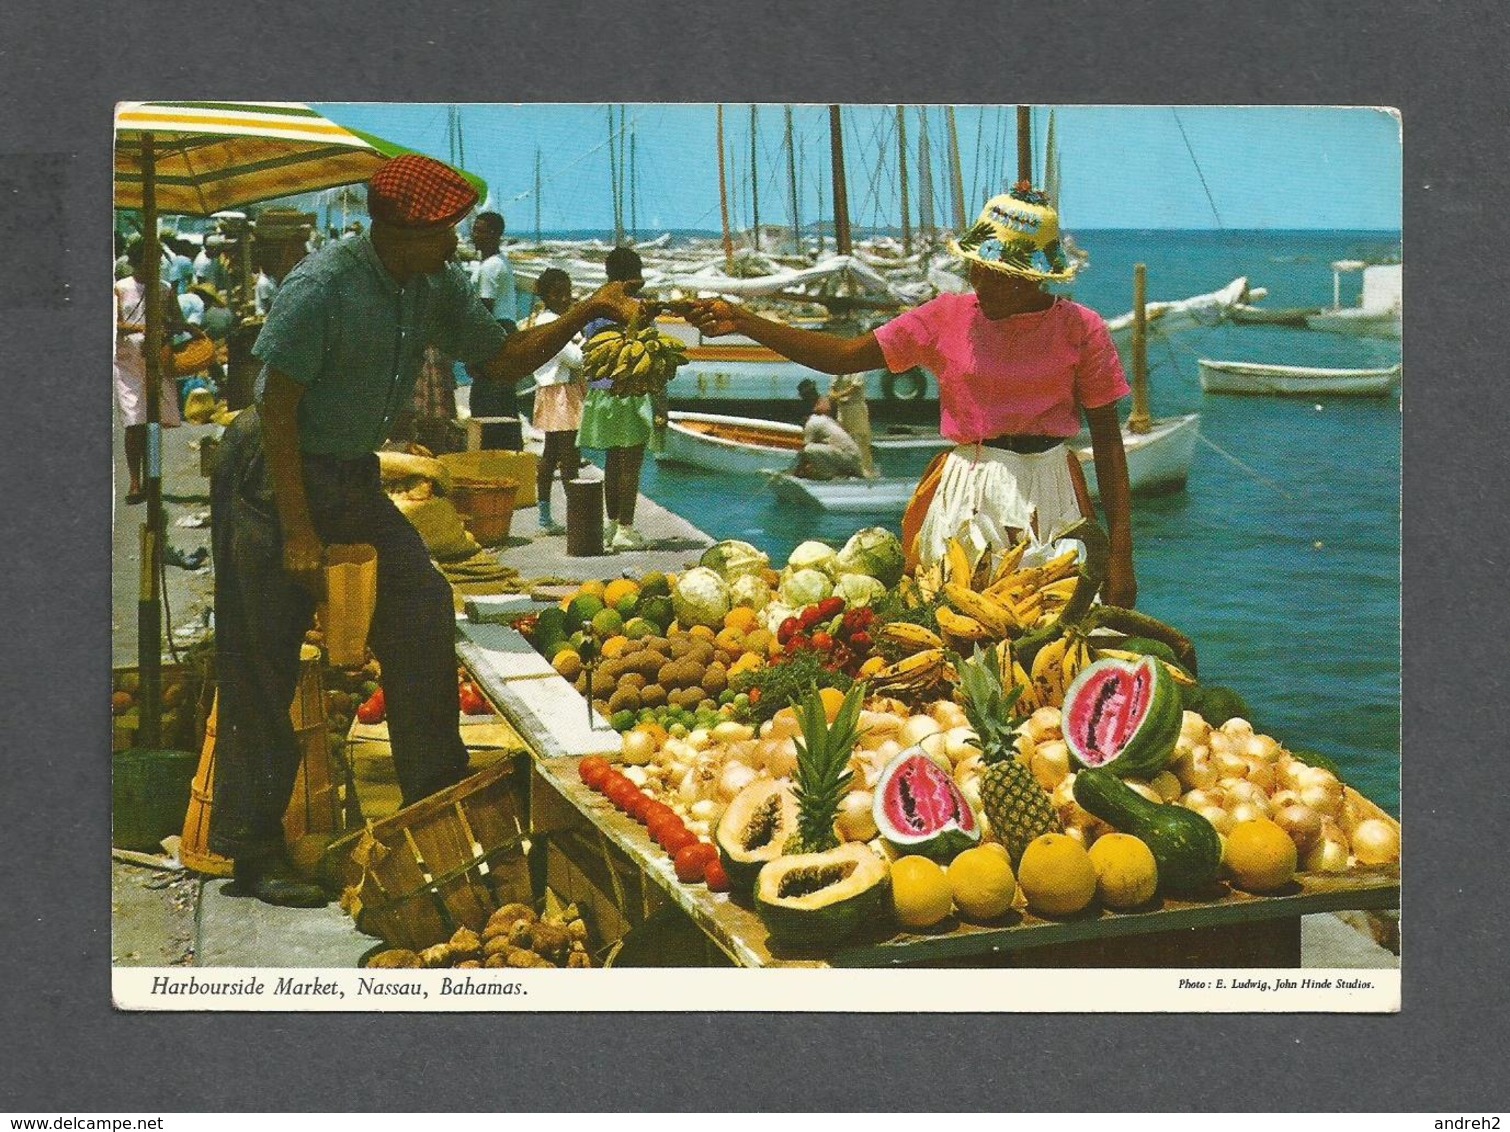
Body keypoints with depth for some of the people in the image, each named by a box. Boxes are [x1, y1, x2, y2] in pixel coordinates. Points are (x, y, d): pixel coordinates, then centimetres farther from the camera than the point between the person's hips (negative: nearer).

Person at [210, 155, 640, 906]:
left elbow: (501, 361, 10)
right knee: (263, 668, -3)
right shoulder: (322, 287, -22)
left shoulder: (435, 289, 1)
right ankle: (253, 852, 6)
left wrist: (584, 315, -5)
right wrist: (297, 532, -20)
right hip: (272, 478, -8)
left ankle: (437, 798, 14)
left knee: (422, 611, 1)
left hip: (352, 478, 8)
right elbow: (277, 408, -20)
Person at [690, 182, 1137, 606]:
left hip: (1049, 497, -1)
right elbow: (842, 355, -1)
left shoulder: (1079, 327, -2)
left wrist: (1120, 554, -5)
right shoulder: (947, 317, 2)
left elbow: (1106, 437, 0)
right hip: (966, 497, 1)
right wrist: (742, 322, -11)